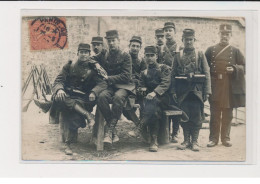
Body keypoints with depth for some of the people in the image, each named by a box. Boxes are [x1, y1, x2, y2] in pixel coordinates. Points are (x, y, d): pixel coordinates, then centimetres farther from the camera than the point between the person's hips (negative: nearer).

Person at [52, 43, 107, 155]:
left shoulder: (92, 69, 13)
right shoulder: (69, 66, 16)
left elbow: (102, 83, 0)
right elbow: (58, 80, 7)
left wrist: (94, 92, -23)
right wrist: (59, 89, -18)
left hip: (82, 99, -1)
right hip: (68, 96, 1)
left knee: (72, 113, -33)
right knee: (59, 98, -36)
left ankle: (68, 144, -30)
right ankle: (87, 115, -39)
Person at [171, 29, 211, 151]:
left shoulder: (200, 54, 7)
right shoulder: (178, 56, 10)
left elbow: (207, 73, 3)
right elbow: (173, 74, 9)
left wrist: (207, 91, -4)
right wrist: (174, 91, 0)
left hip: (197, 90, -1)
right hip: (183, 91, 1)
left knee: (196, 116, 0)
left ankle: (194, 141, 8)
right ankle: (186, 141, 14)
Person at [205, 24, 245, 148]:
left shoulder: (235, 51, 8)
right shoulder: (211, 50, 8)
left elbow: (243, 67, 7)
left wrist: (234, 69, -12)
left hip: (230, 87, 0)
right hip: (214, 86, 0)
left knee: (227, 114, 6)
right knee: (214, 113, 2)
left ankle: (225, 138, 14)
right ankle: (213, 138, 9)